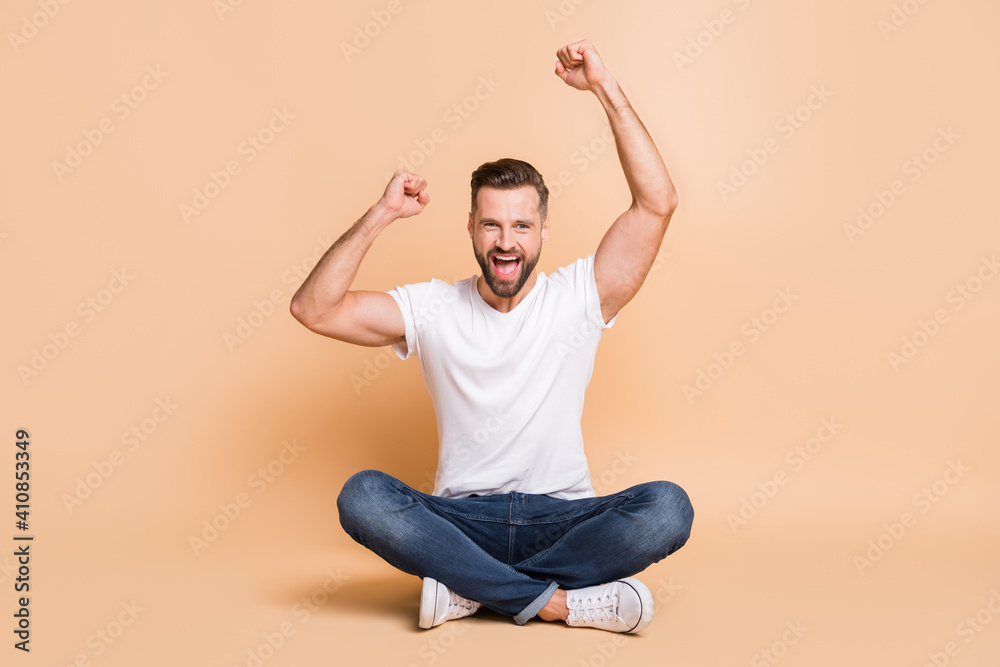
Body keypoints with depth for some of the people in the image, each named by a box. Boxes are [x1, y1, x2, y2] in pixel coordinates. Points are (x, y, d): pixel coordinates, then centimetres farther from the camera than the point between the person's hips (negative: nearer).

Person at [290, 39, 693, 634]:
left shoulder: (577, 298, 0)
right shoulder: (433, 308, 2)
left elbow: (657, 203, -10)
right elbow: (313, 309, -7)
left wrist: (607, 89, -12)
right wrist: (380, 215, -13)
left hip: (562, 518, 0)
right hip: (461, 518, 0)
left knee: (668, 508, -29)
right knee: (362, 497, -29)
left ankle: (471, 589, -20)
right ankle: (561, 600, -24)